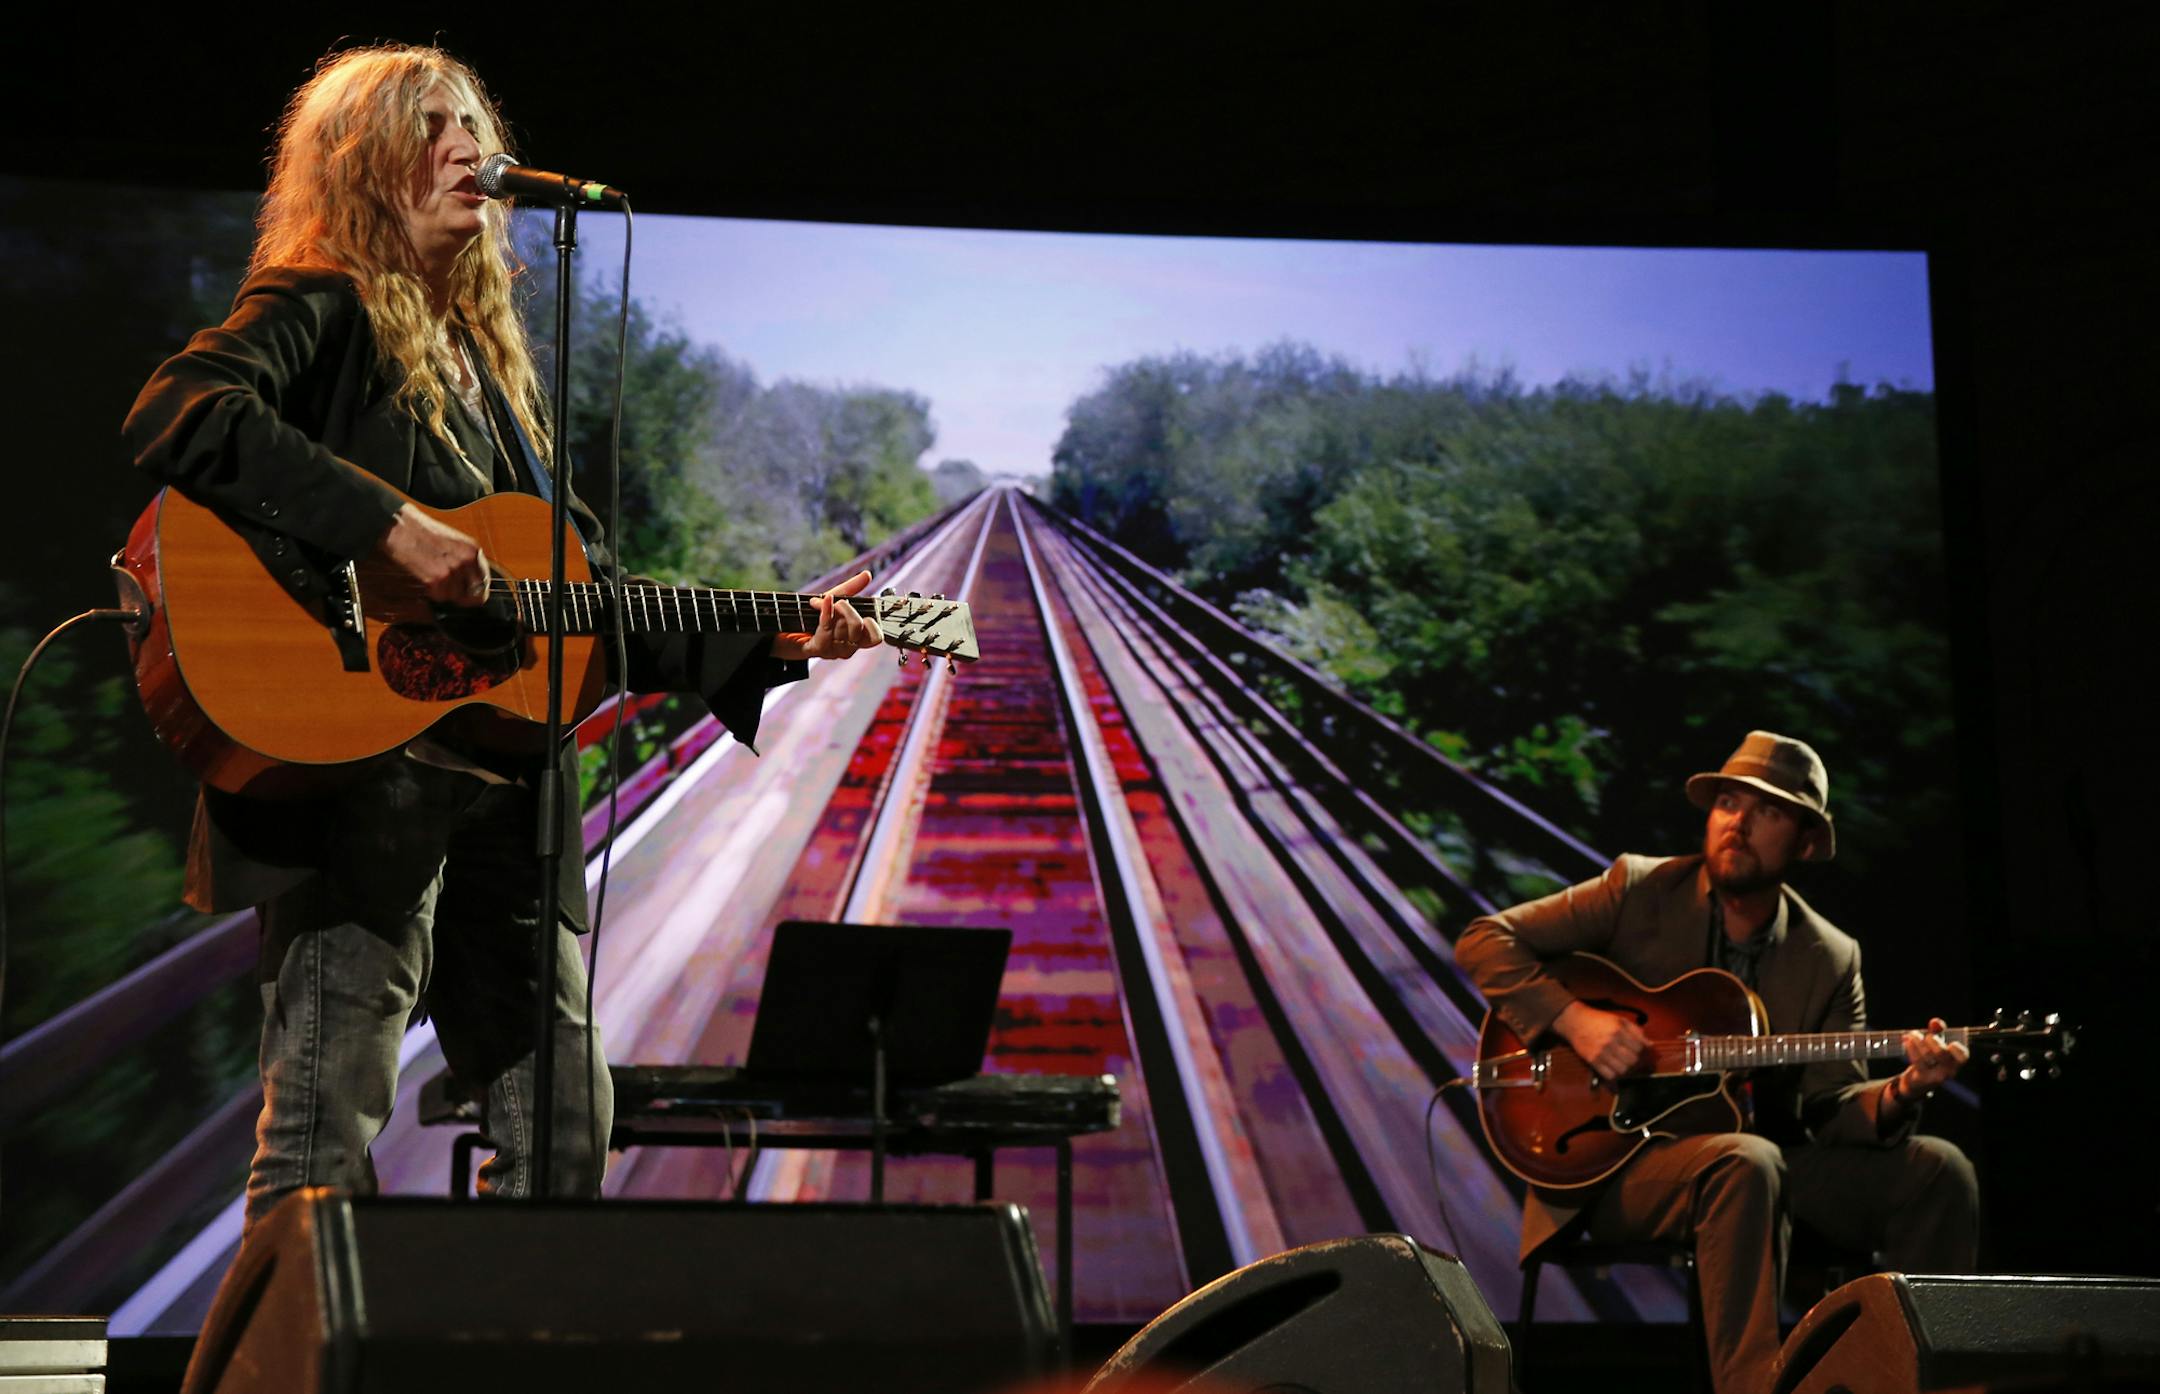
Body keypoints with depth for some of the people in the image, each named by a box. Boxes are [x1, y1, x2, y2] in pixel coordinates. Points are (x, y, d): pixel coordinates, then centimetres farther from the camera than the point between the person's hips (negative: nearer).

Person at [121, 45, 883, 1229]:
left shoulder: (489, 354, 22)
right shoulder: (318, 309, -1)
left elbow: (588, 584, 21)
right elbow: (177, 416, -22)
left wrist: (774, 644, 12)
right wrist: (392, 528, -27)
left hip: (503, 786, 8)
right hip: (354, 767, -8)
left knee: (565, 1137, 10)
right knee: (323, 1143, -8)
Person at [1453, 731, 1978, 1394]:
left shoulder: (1831, 959, 7)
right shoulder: (1638, 890, -2)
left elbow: (1831, 1108, 2)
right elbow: (1484, 940, -4)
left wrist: (1900, 1092, -20)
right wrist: (1572, 1017, -19)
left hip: (1760, 1159, 4)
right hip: (1609, 1160, -4)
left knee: (1935, 1170, -12)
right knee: (1746, 1162, -36)